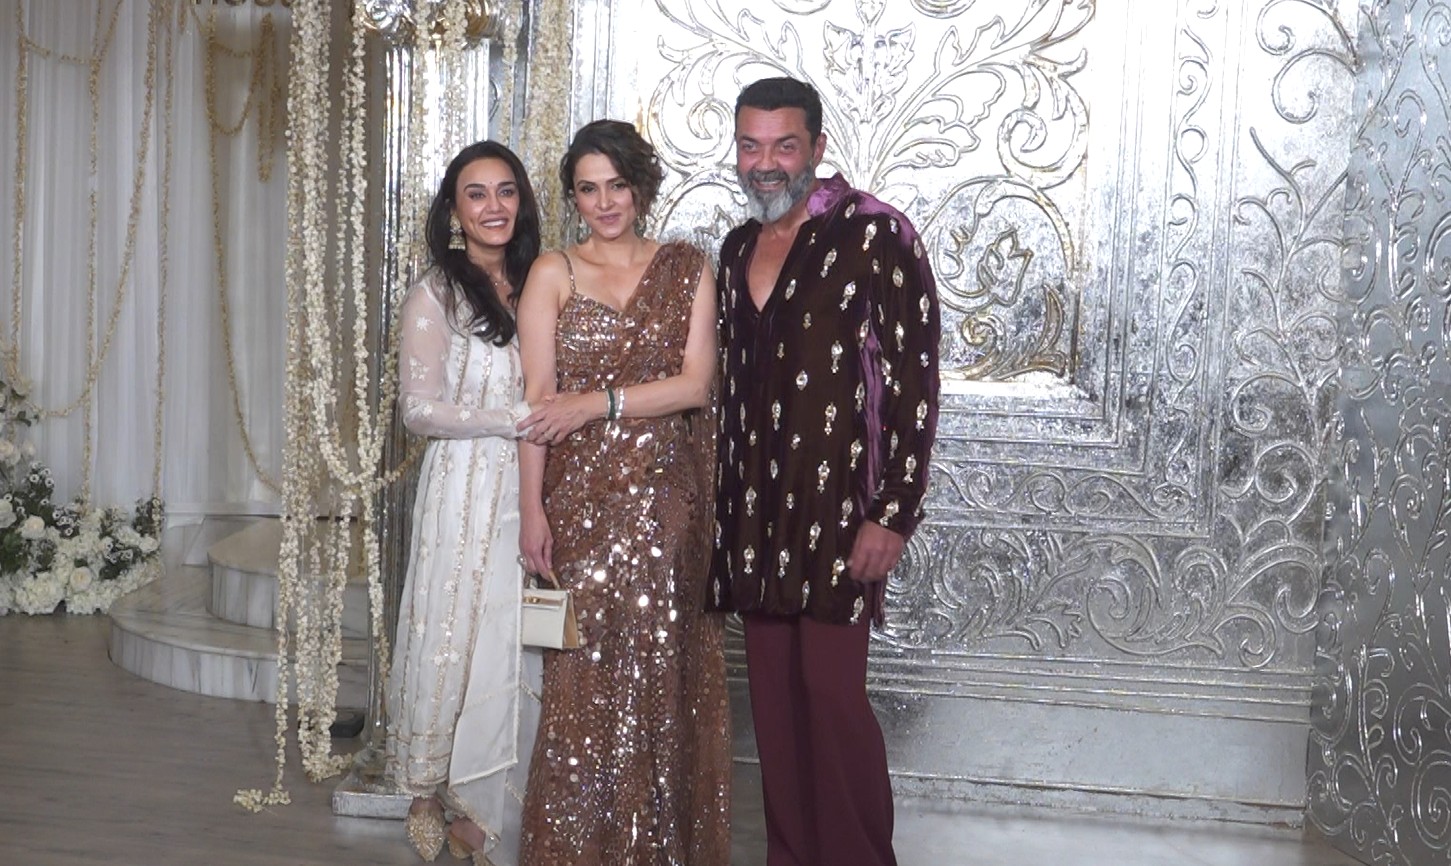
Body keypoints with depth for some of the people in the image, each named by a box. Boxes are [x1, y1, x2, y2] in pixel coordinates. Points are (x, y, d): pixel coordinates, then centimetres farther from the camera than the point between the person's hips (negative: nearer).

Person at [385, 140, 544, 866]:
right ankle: (449, 804, 18)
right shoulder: (436, 294, -3)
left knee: (525, 654, 5)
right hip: (466, 494, -4)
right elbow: (420, 407, -10)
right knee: (463, 642, 0)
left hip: (534, 493, 4)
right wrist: (517, 419, -17)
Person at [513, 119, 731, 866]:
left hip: (668, 500, 1)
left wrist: (600, 402, -12)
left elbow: (696, 384, -3)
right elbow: (538, 401, -2)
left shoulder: (688, 270, 7)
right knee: (586, 678, 0)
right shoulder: (553, 274, 4)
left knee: (667, 676, 5)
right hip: (583, 501, -1)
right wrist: (533, 510, -8)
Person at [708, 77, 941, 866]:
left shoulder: (875, 236, -7)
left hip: (839, 507, -6)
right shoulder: (737, 248, 15)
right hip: (755, 515, 6)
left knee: (832, 695, -5)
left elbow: (914, 383, -10)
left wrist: (893, 515, -15)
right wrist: (721, 503, 16)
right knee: (773, 697, 9)